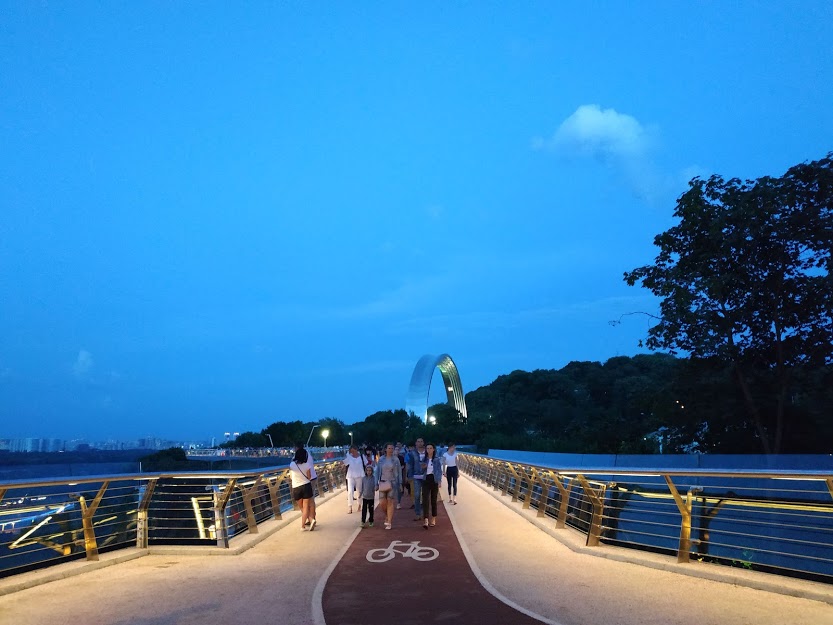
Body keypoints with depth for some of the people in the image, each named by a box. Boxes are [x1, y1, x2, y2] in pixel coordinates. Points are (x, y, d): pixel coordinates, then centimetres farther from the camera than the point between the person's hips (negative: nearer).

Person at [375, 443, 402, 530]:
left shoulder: (395, 459, 1)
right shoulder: (381, 459, 4)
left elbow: (399, 472, 4)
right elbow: (377, 472, 8)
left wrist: (400, 483, 0)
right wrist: (376, 484, 5)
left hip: (392, 483, -1)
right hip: (383, 483, 1)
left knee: (390, 502, -3)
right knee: (382, 503, -4)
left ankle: (389, 522, 6)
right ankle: (387, 516, 26)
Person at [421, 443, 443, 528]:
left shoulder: (437, 459, 1)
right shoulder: (424, 459, 9)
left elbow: (440, 471, -1)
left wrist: (439, 482, -10)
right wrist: (423, 468, -7)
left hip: (434, 480, -1)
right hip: (426, 480, 2)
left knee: (434, 500, 7)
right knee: (425, 500, -11)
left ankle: (433, 519, 21)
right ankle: (425, 520, -19)